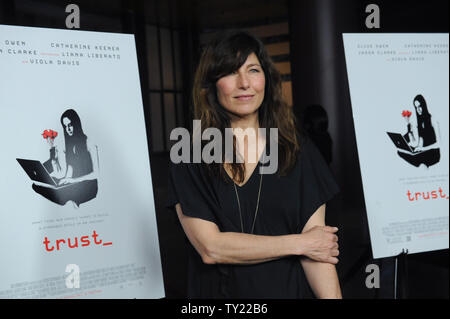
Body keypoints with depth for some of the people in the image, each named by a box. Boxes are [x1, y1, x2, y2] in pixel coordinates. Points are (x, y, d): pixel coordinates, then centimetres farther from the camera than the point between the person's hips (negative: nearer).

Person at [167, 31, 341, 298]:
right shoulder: (189, 159, -7)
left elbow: (317, 247, -8)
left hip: (290, 290, 1)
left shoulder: (300, 152, -3)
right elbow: (210, 248, -16)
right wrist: (299, 243, -13)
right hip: (219, 291, -1)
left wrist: (332, 296, -23)